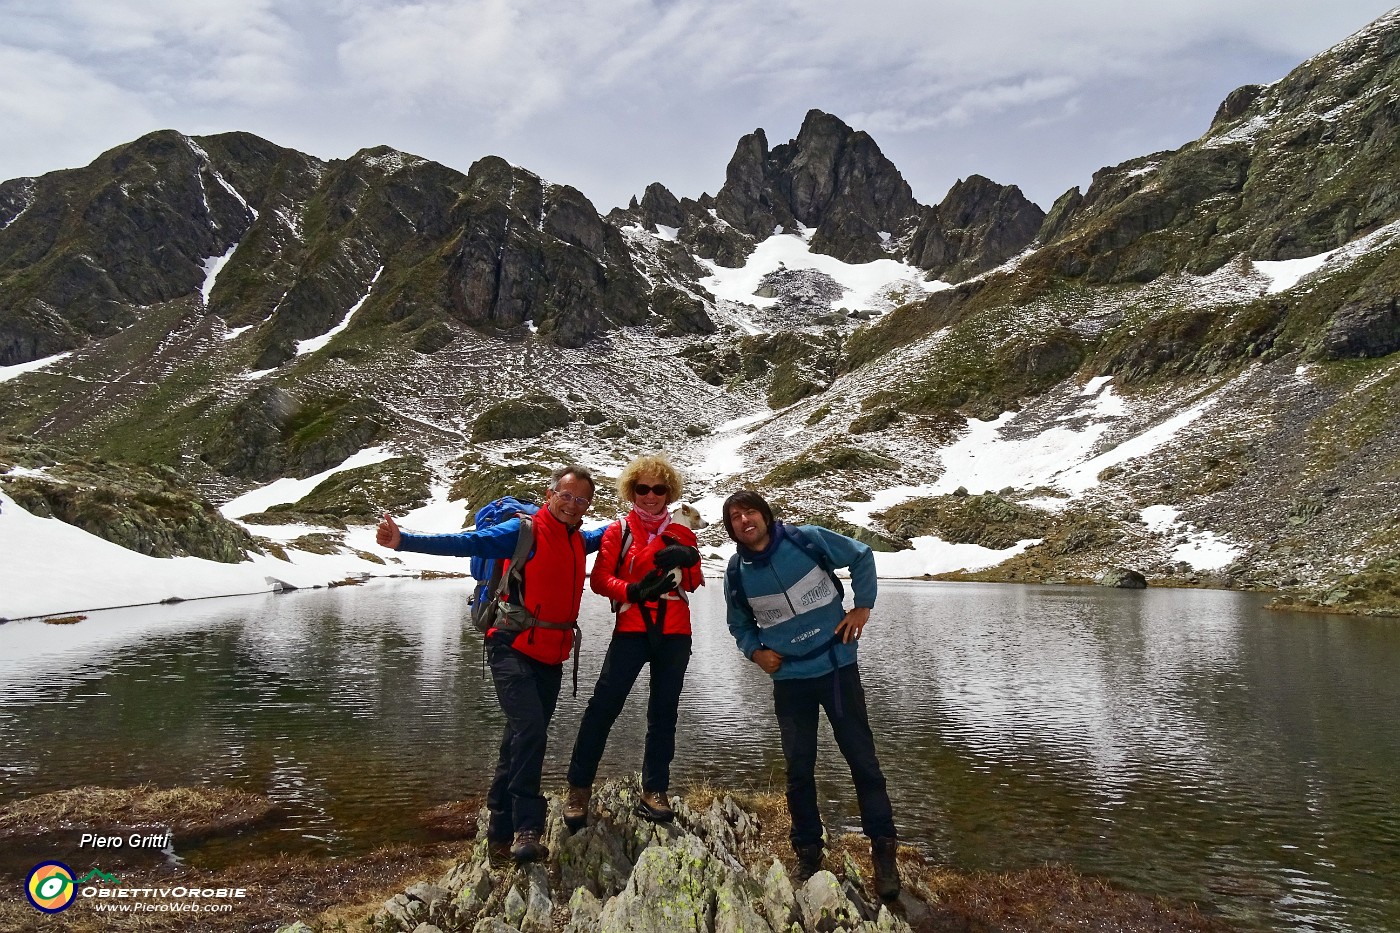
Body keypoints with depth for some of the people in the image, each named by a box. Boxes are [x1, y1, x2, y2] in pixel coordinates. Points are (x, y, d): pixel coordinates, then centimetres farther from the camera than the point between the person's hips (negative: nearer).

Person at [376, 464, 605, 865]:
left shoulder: (578, 539, 11)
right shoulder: (524, 531, -10)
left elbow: (609, 532, 34)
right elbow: (466, 542, -20)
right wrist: (404, 541, -30)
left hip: (551, 657, 7)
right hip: (514, 649, -7)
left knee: (524, 741, 12)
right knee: (529, 731, -21)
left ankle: (501, 832, 22)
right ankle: (526, 831, -13)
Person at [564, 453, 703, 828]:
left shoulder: (682, 534, 11)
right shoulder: (618, 530, 4)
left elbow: (694, 583, 6)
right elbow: (600, 578, -7)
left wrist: (688, 561, -14)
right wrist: (635, 591, -23)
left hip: (674, 633, 3)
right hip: (632, 630, -3)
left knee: (663, 712, 8)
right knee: (603, 706, -6)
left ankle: (653, 792, 17)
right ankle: (579, 789, 6)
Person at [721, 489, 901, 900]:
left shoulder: (806, 539, -12)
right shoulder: (736, 572, -4)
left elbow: (862, 556, 1)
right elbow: (739, 624, 14)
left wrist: (862, 606, -5)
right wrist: (755, 652, -4)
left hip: (838, 666, -2)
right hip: (790, 679, 2)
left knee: (862, 758, 5)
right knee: (799, 770, 9)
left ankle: (884, 851, 19)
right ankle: (808, 852, 27)